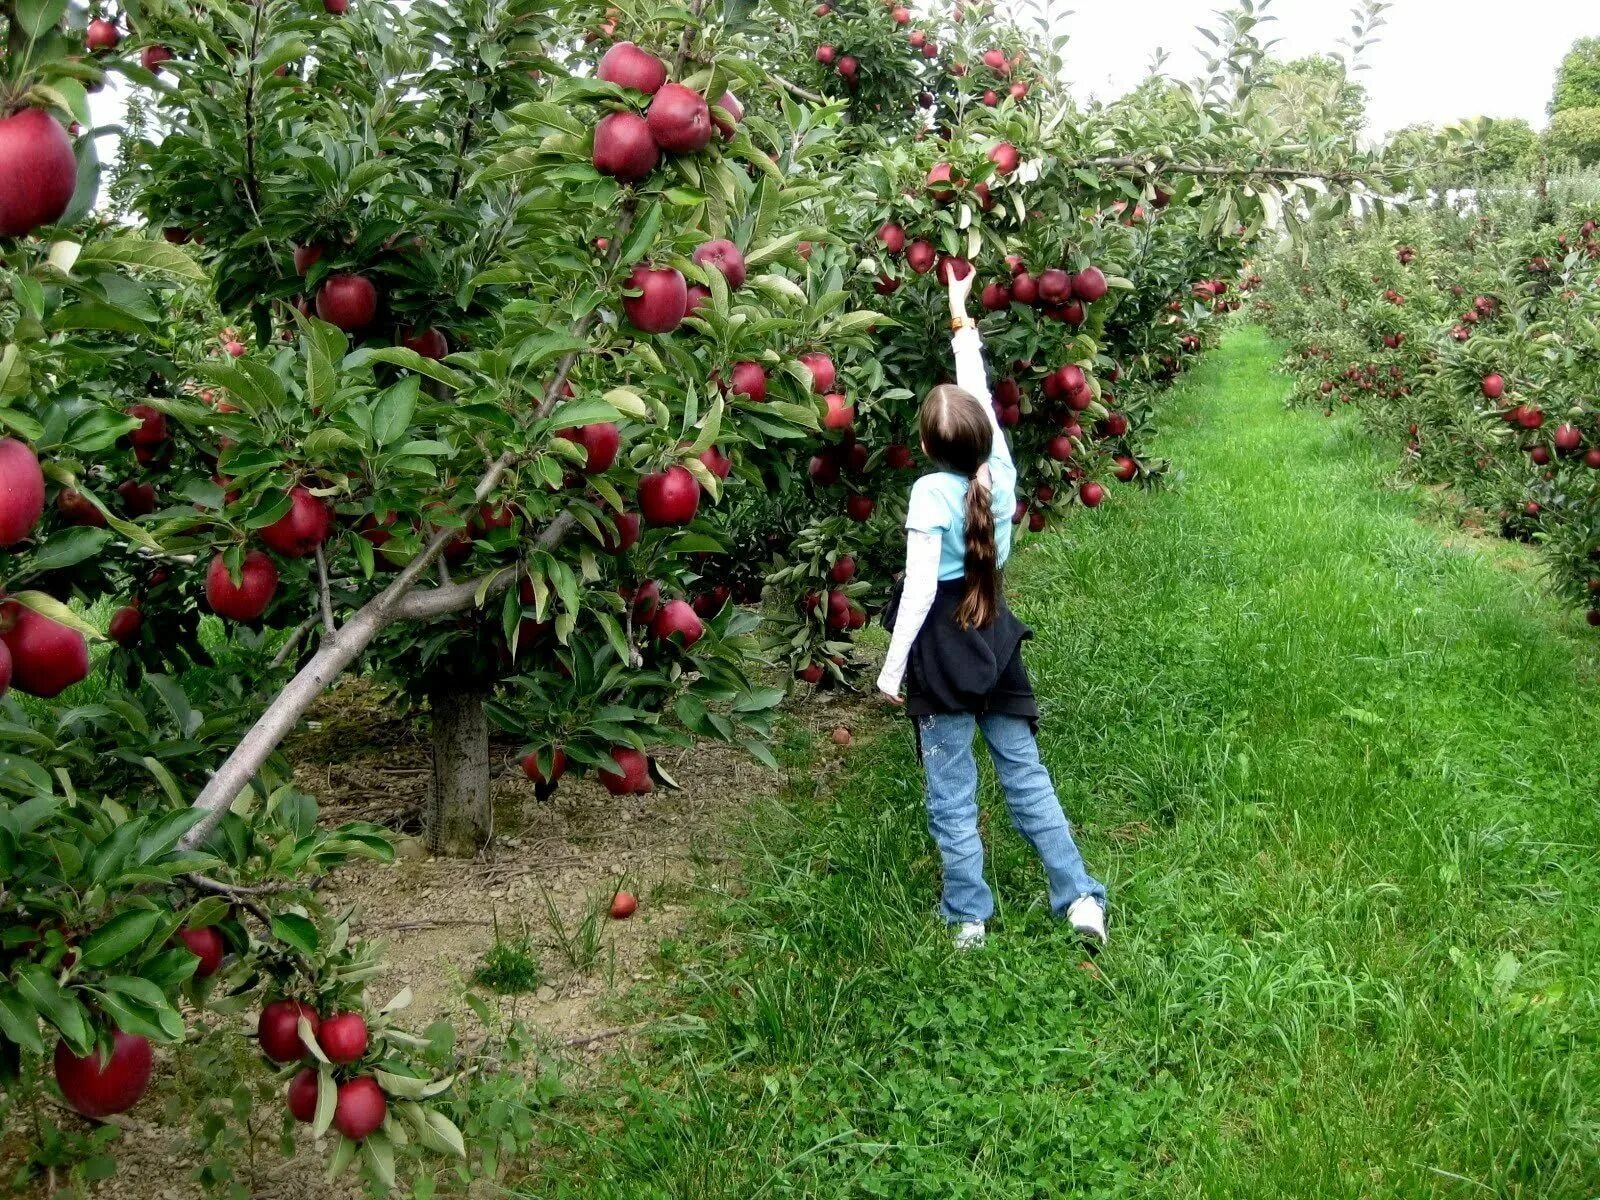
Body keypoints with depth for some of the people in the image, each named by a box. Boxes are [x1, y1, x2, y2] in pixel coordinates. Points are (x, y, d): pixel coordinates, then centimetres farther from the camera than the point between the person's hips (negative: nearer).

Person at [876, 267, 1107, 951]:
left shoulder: (931, 491, -18)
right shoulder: (1000, 472, -4)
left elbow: (920, 587, -20)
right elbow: (981, 400, 12)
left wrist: (892, 666, -14)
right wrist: (963, 325, 24)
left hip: (942, 651, -5)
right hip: (994, 640, 5)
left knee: (952, 793, 6)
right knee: (1026, 777, 12)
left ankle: (968, 916, 14)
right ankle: (1081, 899, 10)